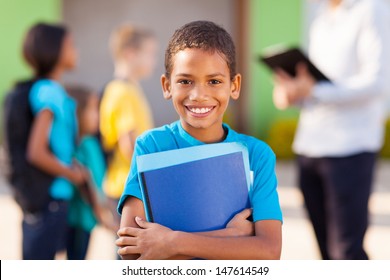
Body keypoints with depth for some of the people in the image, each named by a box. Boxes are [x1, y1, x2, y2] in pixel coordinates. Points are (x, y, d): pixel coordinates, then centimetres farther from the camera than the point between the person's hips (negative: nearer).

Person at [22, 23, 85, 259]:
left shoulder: (54, 91, 10)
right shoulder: (48, 92, -17)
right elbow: (37, 152, -24)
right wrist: (72, 174, -11)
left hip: (57, 196, 9)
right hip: (47, 197, -9)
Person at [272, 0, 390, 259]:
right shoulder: (322, 21, 19)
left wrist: (313, 91, -19)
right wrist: (292, 92, 0)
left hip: (350, 147, -7)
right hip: (309, 146, 7)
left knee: (347, 250, -9)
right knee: (328, 249, 7)